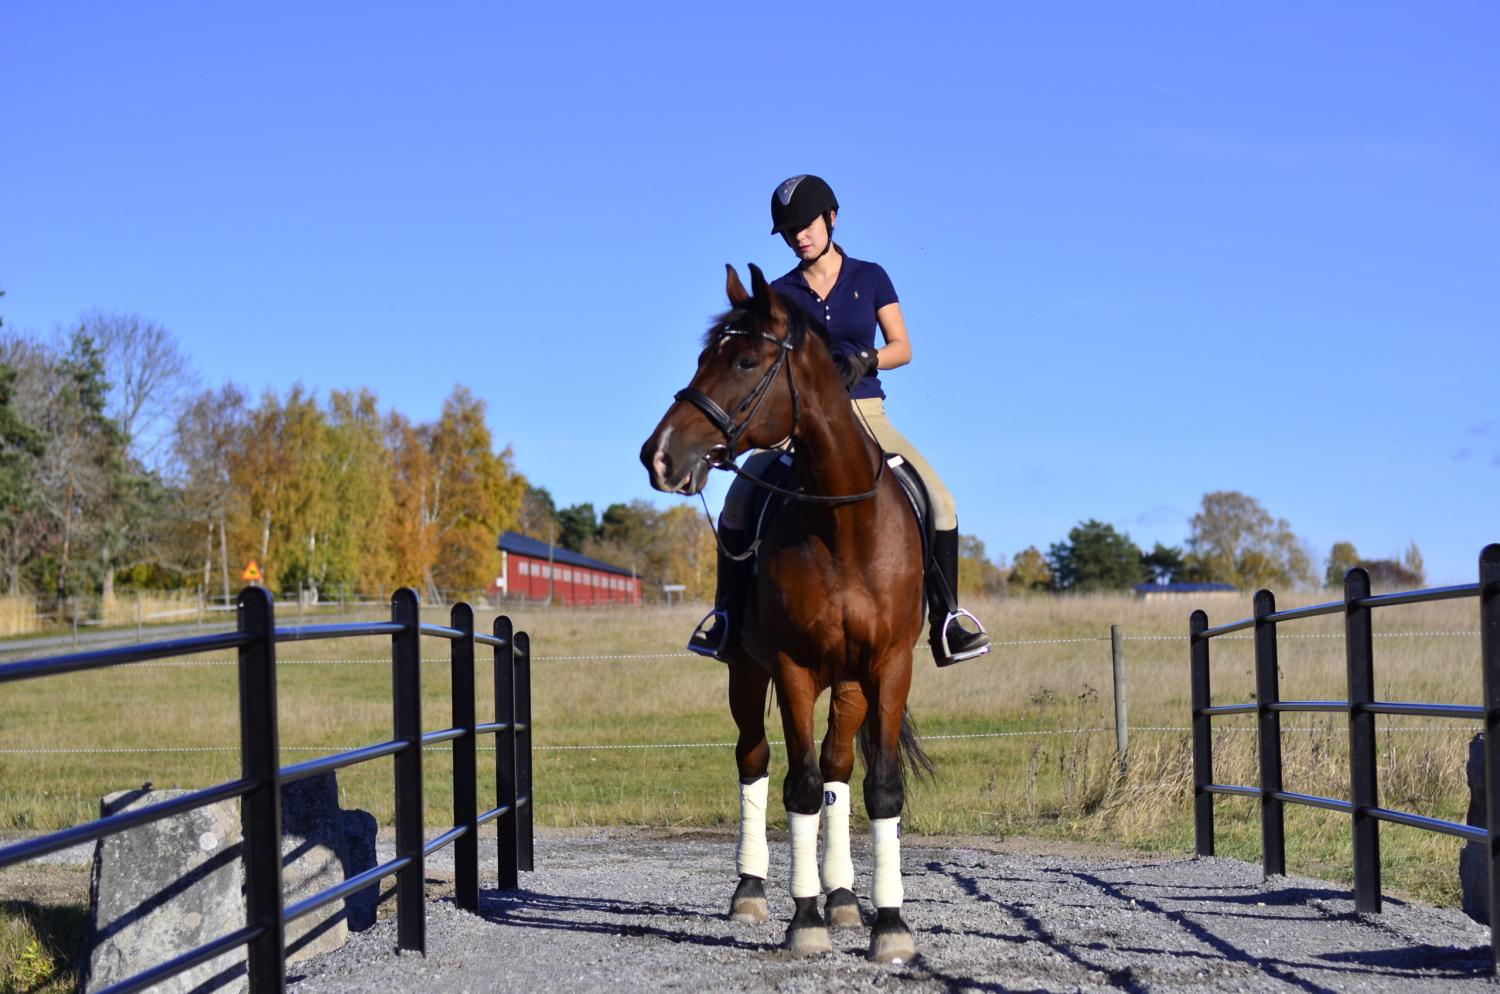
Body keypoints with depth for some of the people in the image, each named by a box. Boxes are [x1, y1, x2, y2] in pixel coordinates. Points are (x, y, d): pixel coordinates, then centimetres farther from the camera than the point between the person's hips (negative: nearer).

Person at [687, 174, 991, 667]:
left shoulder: (870, 278, 6)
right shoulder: (781, 293, 8)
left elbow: (902, 347, 3)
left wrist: (864, 359, -16)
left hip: (865, 417, 0)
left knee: (939, 500, -20)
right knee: (739, 500, -23)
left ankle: (946, 622, -10)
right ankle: (726, 613, -5)